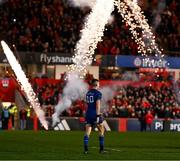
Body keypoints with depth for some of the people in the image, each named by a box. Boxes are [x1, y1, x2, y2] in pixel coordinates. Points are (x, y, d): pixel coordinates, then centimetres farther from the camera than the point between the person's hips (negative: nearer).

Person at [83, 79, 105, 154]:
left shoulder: (88, 93, 13)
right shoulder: (98, 93, -8)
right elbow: (98, 105, -16)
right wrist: (98, 116, -19)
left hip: (88, 113, 6)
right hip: (95, 114, -6)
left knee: (87, 132, 2)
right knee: (101, 131, 10)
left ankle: (85, 149, -7)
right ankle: (101, 149, 10)